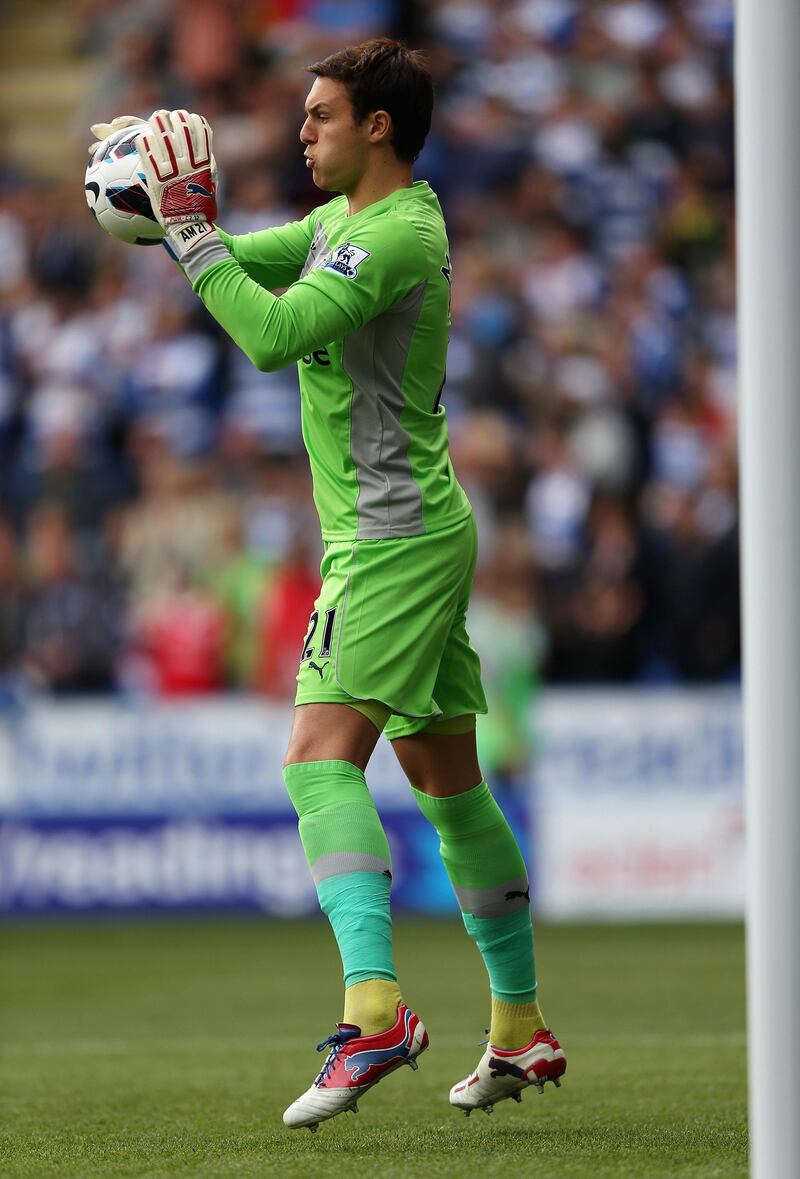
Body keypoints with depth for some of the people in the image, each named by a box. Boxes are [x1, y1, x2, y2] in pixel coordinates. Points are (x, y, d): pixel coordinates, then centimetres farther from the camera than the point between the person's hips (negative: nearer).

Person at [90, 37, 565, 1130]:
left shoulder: (396, 235, -16)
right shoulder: (344, 221, 15)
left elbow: (273, 333, -26)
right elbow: (246, 265, 22)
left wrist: (190, 228, -17)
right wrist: (169, 211, 4)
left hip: (393, 538, -11)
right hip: (420, 534, 11)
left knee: (323, 754, -21)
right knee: (444, 775, 15)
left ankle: (374, 1003, -34)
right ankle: (521, 1028, 22)